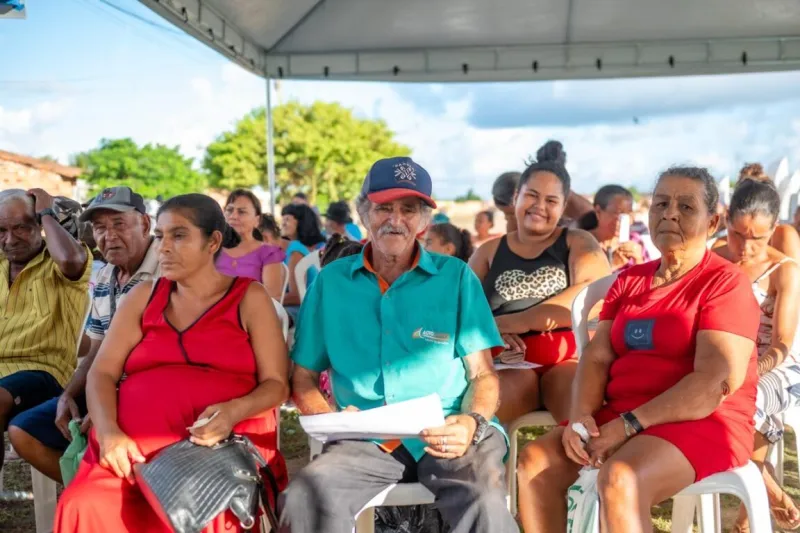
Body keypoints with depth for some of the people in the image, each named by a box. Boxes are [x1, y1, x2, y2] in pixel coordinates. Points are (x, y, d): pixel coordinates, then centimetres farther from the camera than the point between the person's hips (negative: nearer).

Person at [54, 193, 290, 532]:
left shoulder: (249, 298, 8)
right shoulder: (143, 296, 16)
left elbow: (276, 384, 2)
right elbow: (102, 373, 9)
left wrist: (233, 412, -19)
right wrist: (108, 430, -11)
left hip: (225, 444, -3)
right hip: (134, 445, 3)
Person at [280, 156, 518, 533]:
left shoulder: (456, 277, 7)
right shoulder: (331, 281, 11)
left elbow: (482, 375, 6)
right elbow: (304, 376, 13)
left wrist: (472, 423, -15)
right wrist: (328, 420, -8)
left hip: (447, 437, -1)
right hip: (366, 440, 2)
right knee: (304, 500, -28)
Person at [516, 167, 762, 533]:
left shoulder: (726, 283, -6)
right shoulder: (630, 280, 15)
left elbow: (714, 383, -17)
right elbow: (597, 356, 7)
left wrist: (630, 425, -21)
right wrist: (580, 417, -13)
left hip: (702, 424, -6)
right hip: (619, 418, 7)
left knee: (619, 481, -34)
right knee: (533, 464, -13)